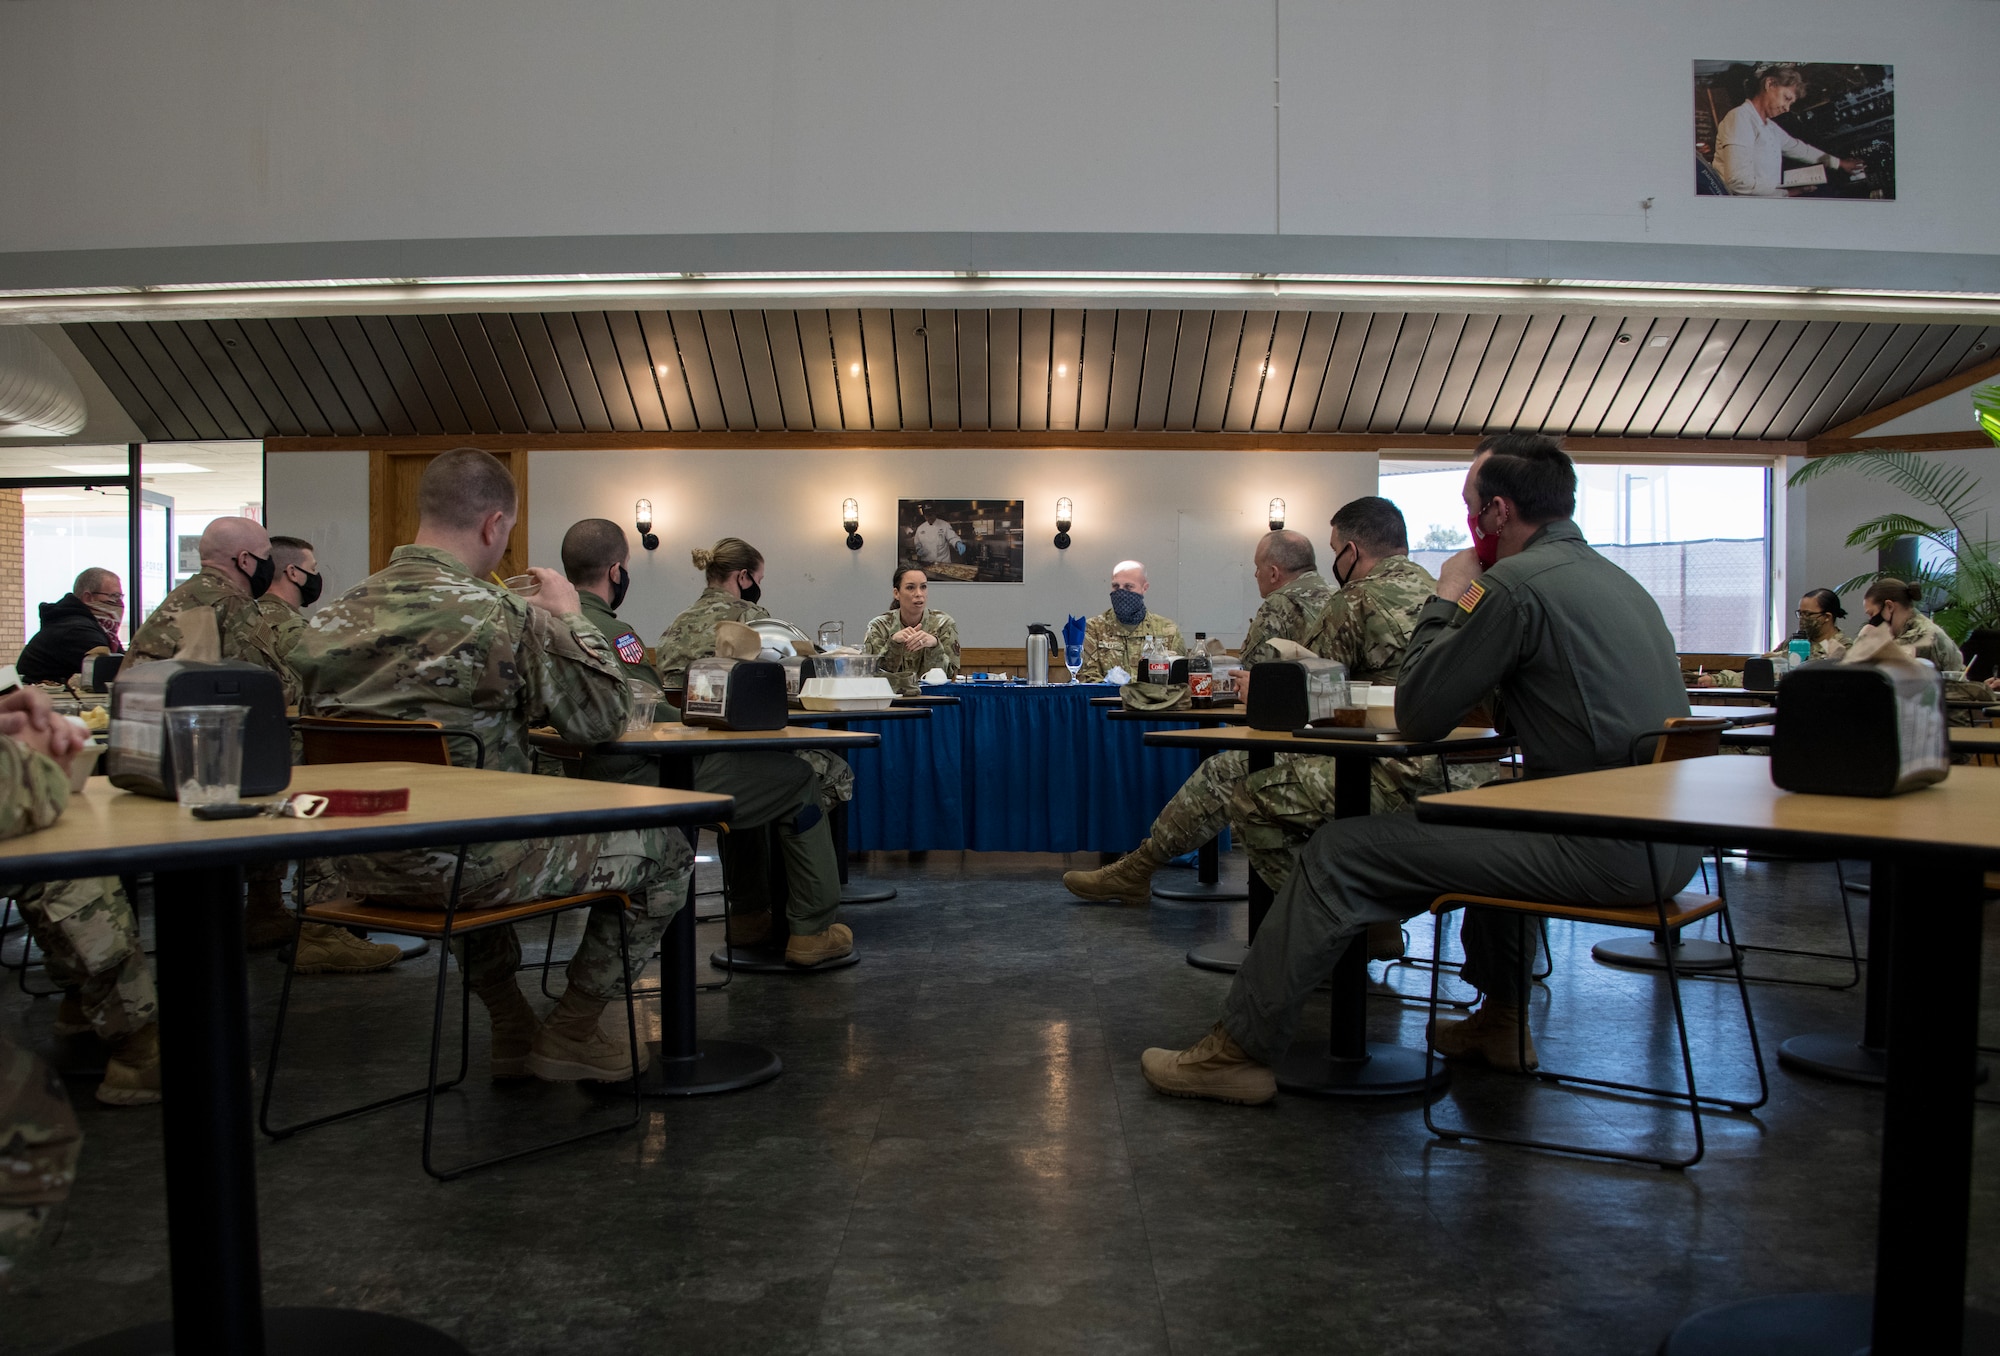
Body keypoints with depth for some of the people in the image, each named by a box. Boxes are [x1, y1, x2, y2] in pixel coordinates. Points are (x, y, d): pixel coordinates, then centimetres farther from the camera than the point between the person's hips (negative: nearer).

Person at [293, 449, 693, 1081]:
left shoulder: (331, 616, 2)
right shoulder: (501, 615, -18)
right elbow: (602, 715, -11)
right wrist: (569, 616, 3)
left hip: (355, 862, 8)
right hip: (458, 861, -7)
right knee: (663, 850, 9)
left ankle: (513, 1030, 42)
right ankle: (571, 1035, 18)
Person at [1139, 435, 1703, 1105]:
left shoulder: (1516, 583, -12)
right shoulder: (1614, 578, 19)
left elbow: (1417, 713, -7)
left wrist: (1445, 601, 4)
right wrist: (1485, 690, 15)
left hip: (1601, 849, -10)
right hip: (1666, 843, 10)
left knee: (1339, 853, -7)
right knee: (1489, 813, 38)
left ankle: (1241, 1050, 0)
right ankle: (1502, 1019, 39)